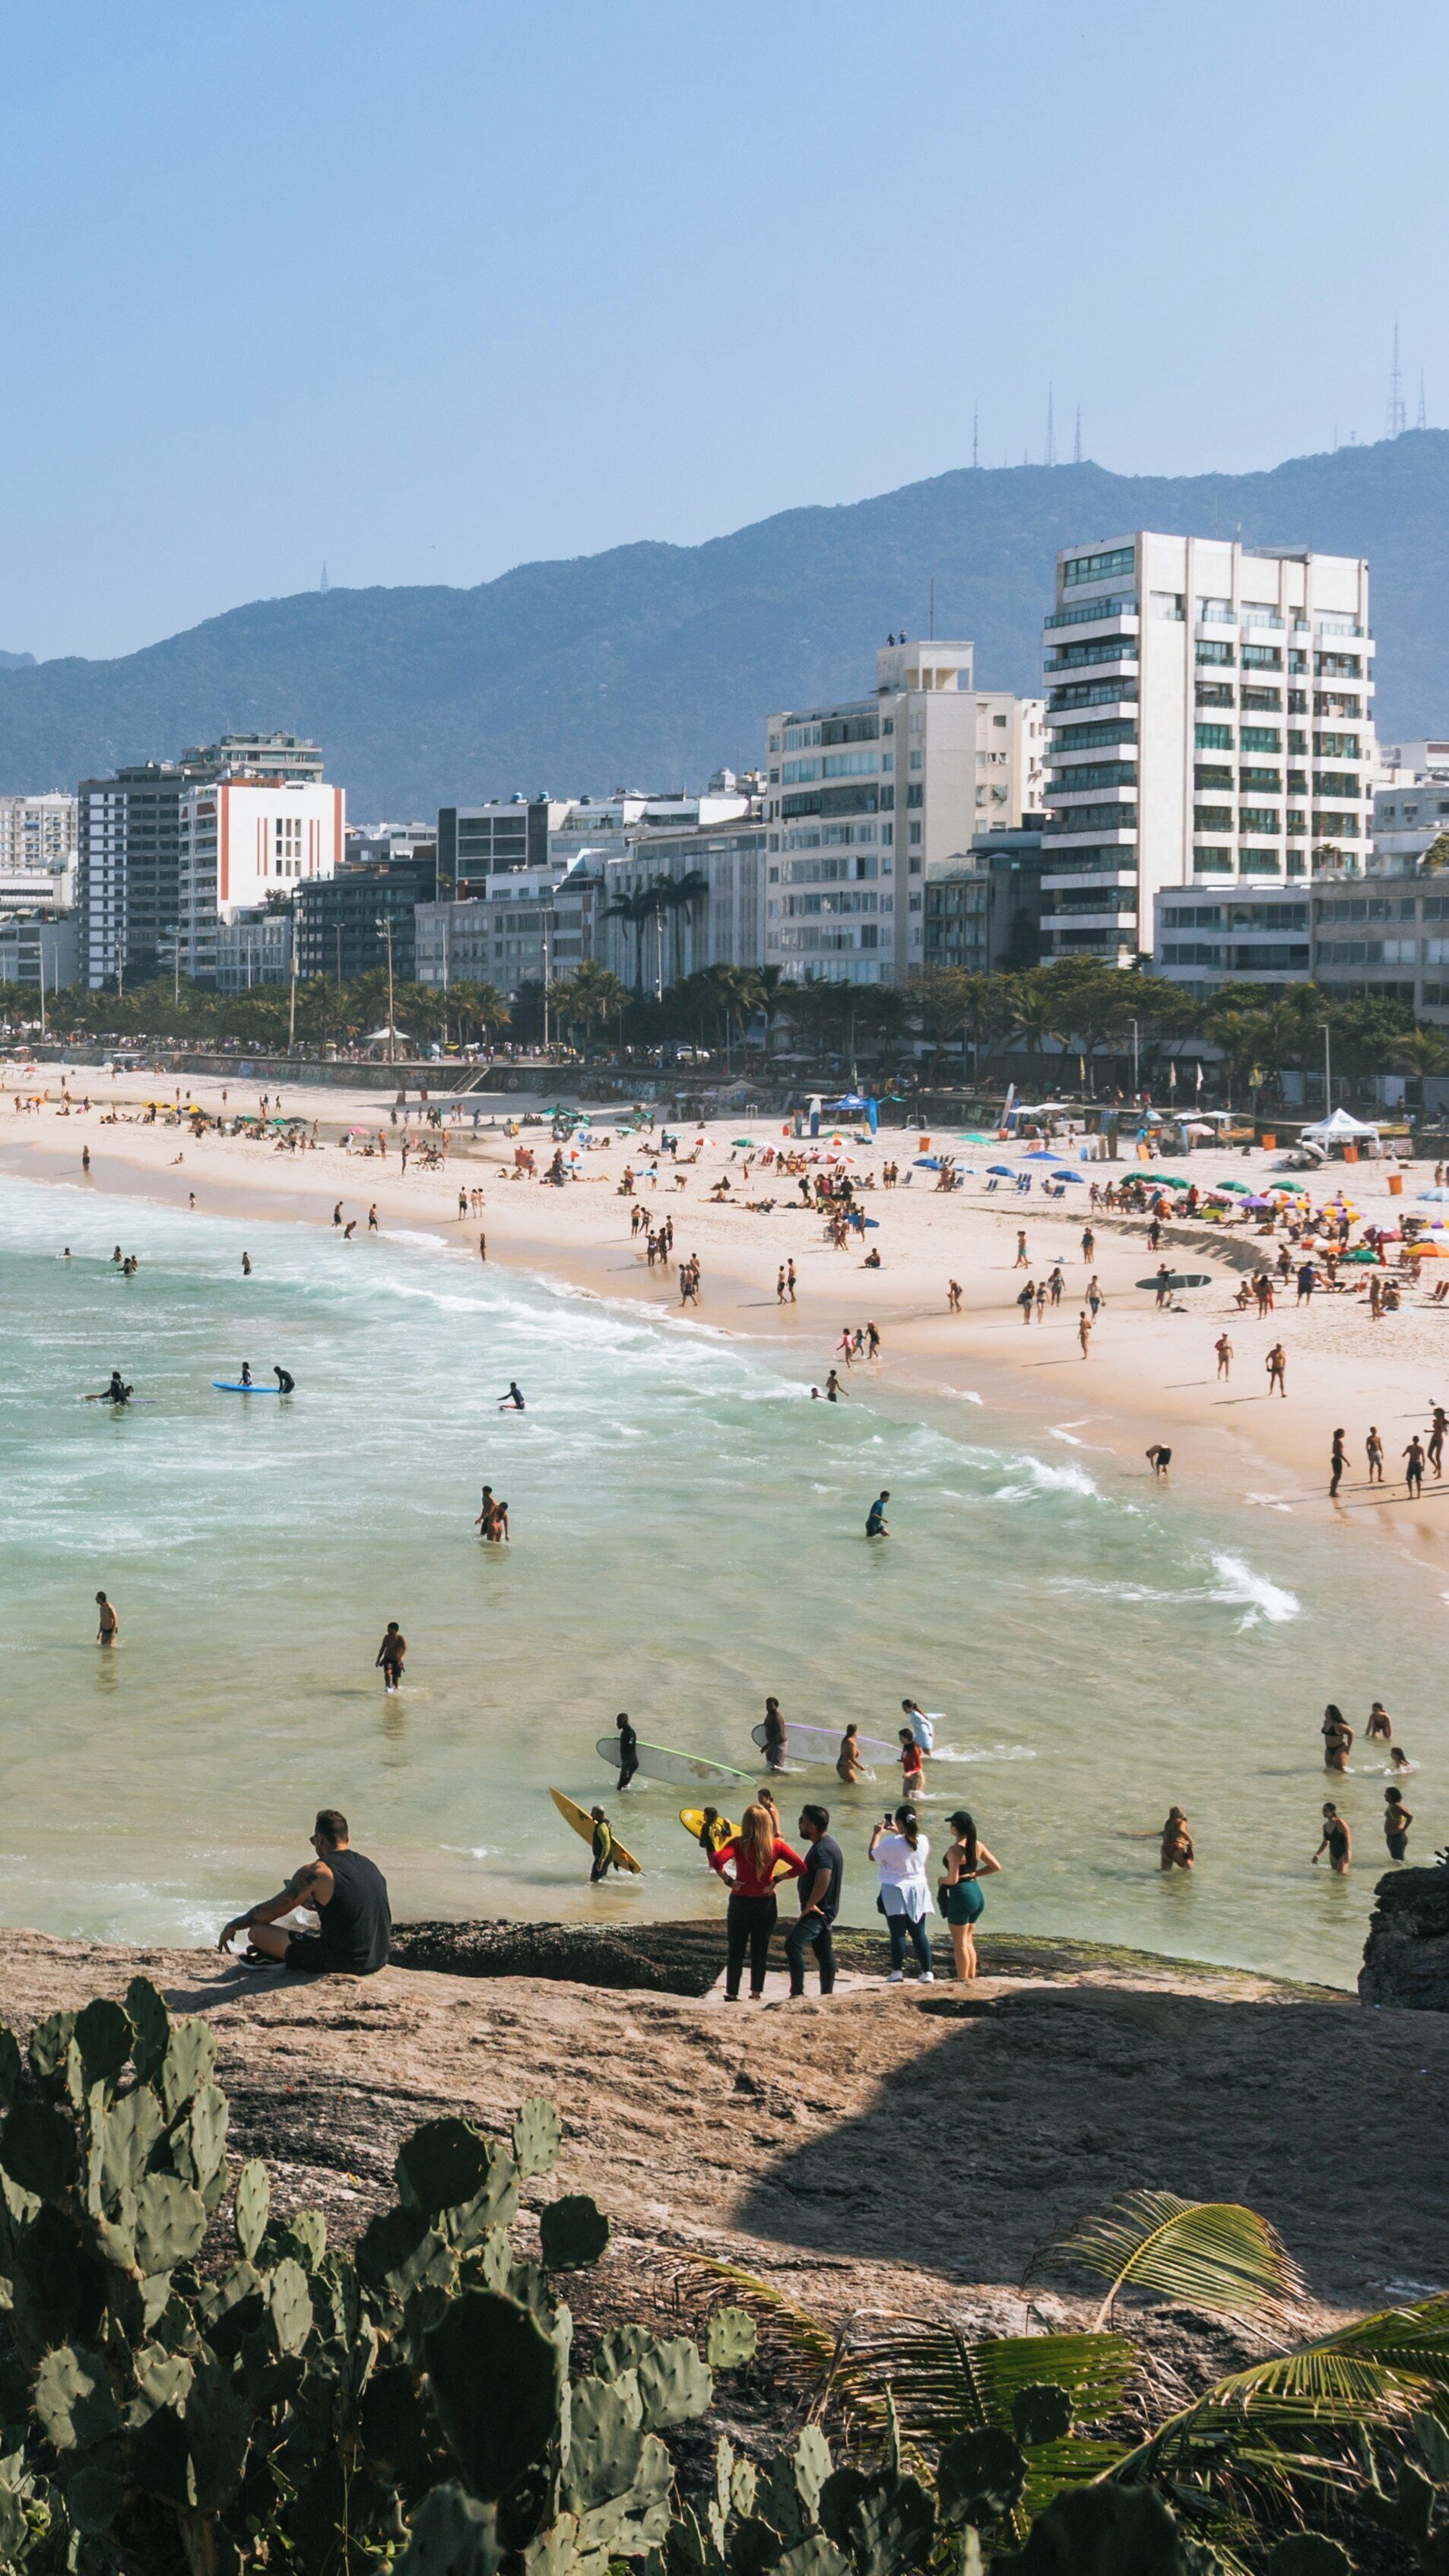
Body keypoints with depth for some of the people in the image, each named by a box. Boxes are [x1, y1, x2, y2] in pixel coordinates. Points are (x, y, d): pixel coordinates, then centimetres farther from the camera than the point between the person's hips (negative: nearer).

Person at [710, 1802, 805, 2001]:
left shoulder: (738, 1843, -12)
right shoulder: (777, 1846, -6)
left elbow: (717, 1860, -28)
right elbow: (800, 1866, -12)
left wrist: (727, 1879, -14)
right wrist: (776, 1879, -5)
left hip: (740, 1901, -1)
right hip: (766, 1903, 1)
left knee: (735, 1951, 10)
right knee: (760, 1952, 13)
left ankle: (731, 1994, 13)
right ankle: (756, 1993, 15)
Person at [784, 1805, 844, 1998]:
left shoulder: (822, 1849, -19)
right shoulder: (827, 1844, 15)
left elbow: (823, 1880, -32)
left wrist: (810, 1904, -22)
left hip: (817, 1911, -11)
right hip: (823, 1910, 11)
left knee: (793, 1944, -21)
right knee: (824, 1956, 14)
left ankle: (797, 1992, -25)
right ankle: (827, 1995, 19)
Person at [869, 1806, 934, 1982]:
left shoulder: (890, 1842, -16)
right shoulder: (923, 1841, -1)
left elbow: (873, 1856, 0)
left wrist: (877, 1834, 11)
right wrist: (898, 1833, 26)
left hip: (896, 1892, -4)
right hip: (918, 1891, 4)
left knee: (898, 1933, 0)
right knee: (919, 1933, 8)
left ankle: (897, 1973, -1)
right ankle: (927, 1972, 7)